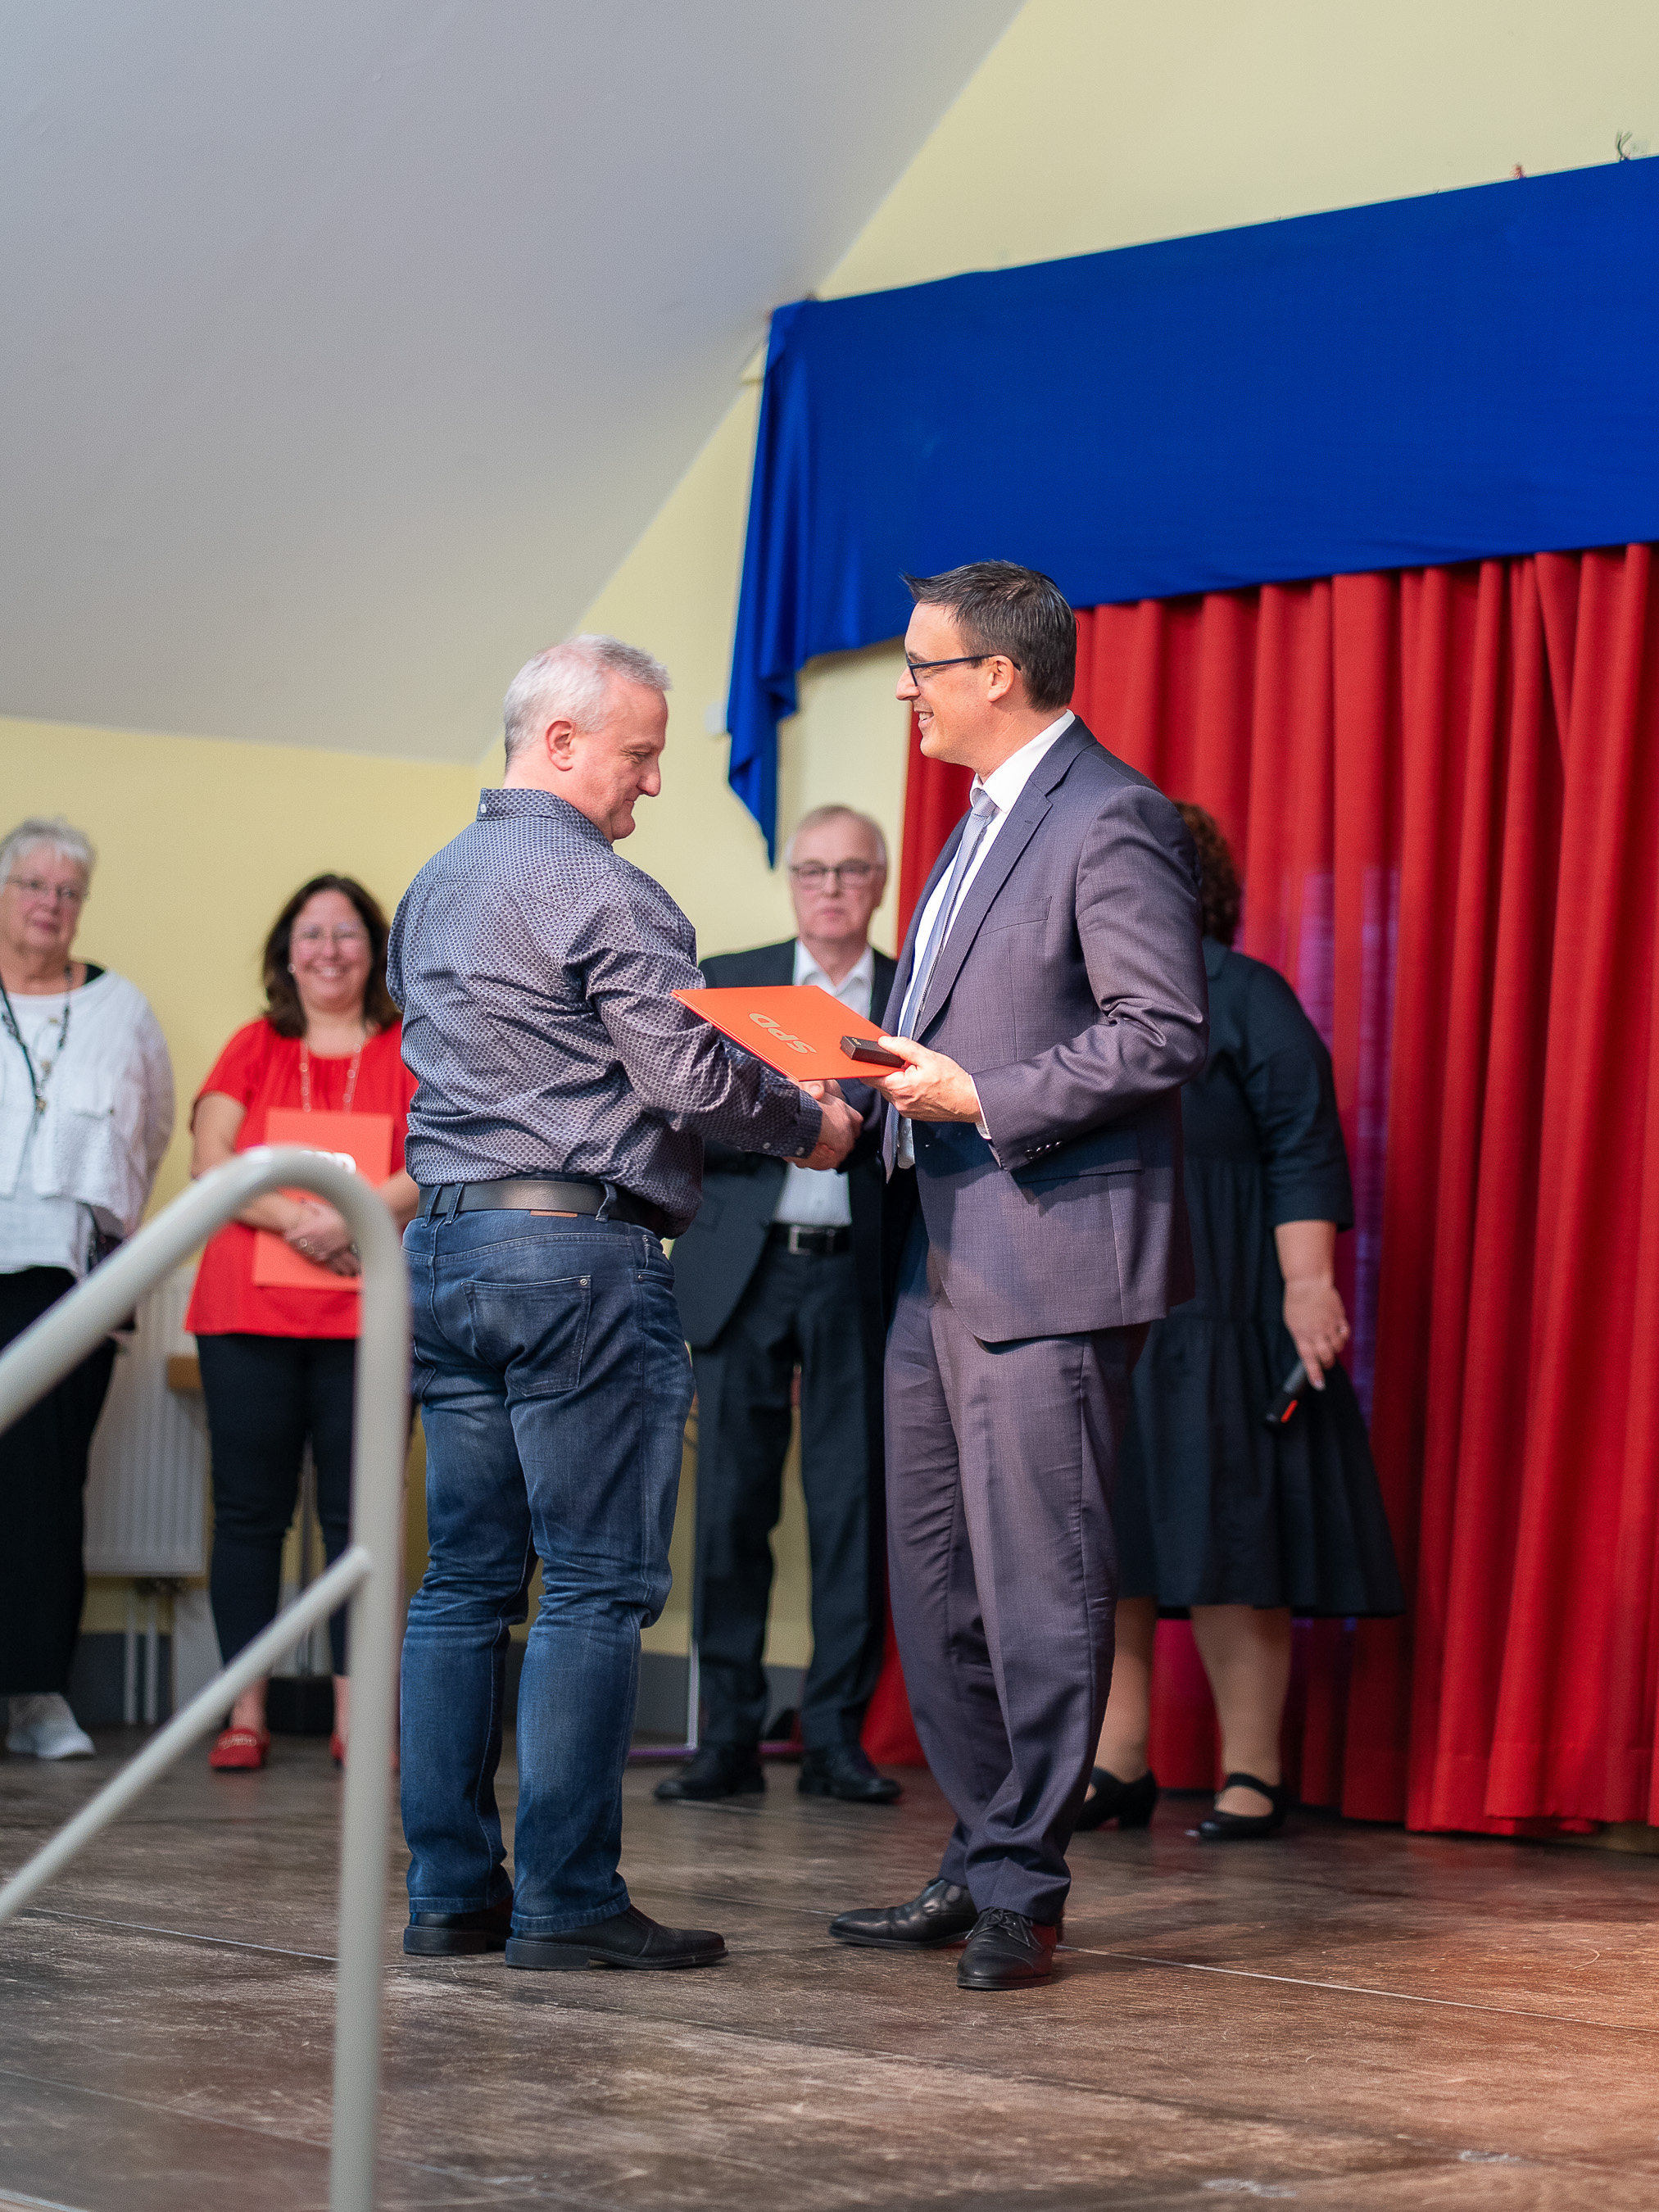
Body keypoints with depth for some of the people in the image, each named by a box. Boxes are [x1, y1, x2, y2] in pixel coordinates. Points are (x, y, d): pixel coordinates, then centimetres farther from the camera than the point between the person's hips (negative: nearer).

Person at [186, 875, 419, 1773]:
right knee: (249, 1511, 1)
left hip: (371, 1318, -1)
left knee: (359, 1515, -1)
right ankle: (245, 1714, 5)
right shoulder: (252, 1049, 12)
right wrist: (295, 1218, -14)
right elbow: (209, 1158, 1)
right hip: (248, 1314, 1)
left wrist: (352, 1217, -17)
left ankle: (357, 1719, 3)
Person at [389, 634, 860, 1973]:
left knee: (465, 1578, 9)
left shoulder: (434, 891, 17)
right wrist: (808, 1126, 4)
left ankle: (451, 1887, 11)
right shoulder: (602, 891, -11)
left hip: (444, 1248, 9)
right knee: (597, 1586, -5)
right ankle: (568, 1899, -5)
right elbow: (691, 1076, -15)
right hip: (580, 1252, -9)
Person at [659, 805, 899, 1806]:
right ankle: (731, 1733, 6)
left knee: (854, 1507, -1)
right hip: (745, 1270, 0)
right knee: (732, 1503, 0)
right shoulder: (723, 985, 10)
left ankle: (837, 1735, 6)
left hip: (860, 1276, 0)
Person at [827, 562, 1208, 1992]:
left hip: (1052, 1260, -10)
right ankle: (983, 1864, 22)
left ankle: (1022, 1891, 2)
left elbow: (1165, 1033, -18)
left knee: (1038, 1583, -5)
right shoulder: (987, 821, 20)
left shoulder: (1116, 823, -11)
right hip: (945, 1258, 10)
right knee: (935, 1582, 13)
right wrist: (897, 1077, 10)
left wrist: (982, 1098, -19)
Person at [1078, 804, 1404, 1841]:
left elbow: (1304, 1152, -8)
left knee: (1225, 1527, -4)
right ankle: (1118, 1764, 9)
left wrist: (1310, 1283, -18)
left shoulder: (1245, 997, -2)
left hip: (1211, 1317, -6)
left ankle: (1252, 1775, 3)